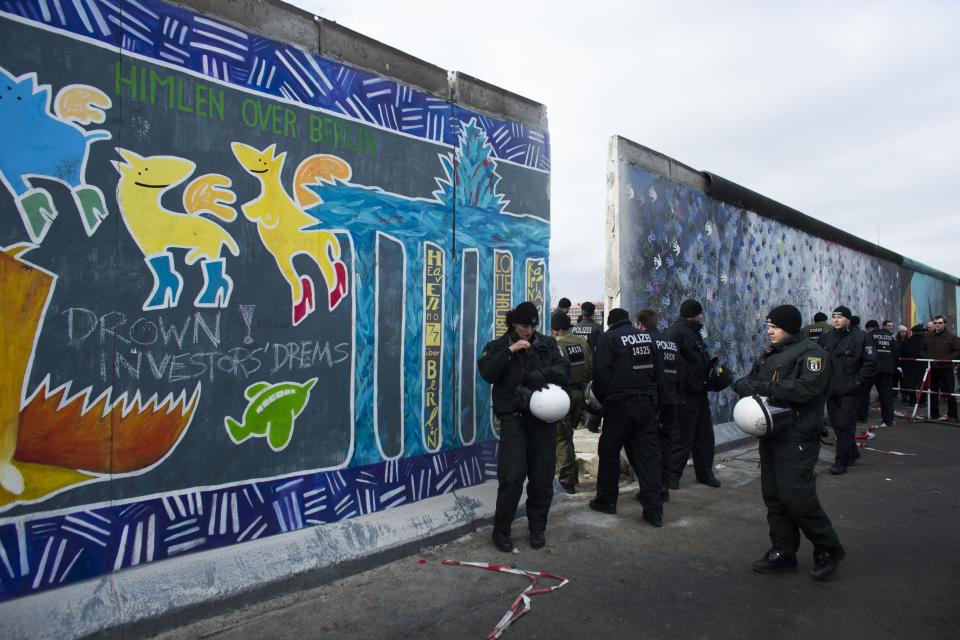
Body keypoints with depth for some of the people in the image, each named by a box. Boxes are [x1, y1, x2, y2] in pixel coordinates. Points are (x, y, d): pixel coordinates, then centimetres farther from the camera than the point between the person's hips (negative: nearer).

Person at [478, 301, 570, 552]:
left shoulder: (547, 343, 11)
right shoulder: (498, 346, 5)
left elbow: (564, 369, 0)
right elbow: (487, 373, -10)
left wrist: (542, 374, -18)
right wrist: (509, 351, -17)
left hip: (544, 417, 3)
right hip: (513, 417, -2)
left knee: (542, 477, 7)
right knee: (512, 477, -8)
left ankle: (537, 528, 25)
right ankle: (501, 530, 9)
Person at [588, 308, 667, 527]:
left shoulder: (608, 338, -5)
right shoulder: (647, 337, 12)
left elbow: (601, 374, -11)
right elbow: (659, 370, 13)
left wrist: (601, 398, 3)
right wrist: (653, 394, 18)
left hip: (620, 404, -5)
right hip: (648, 403, 5)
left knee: (609, 452, 10)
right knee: (649, 455, 6)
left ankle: (606, 500, 20)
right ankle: (654, 509, 4)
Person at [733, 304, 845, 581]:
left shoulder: (811, 353, -9)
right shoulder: (769, 355, 18)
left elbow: (806, 388, -24)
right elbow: (748, 381, 16)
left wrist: (763, 387, -21)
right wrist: (745, 384, -9)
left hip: (797, 438, -8)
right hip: (771, 436, 8)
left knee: (797, 496, -9)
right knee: (773, 496, 11)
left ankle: (828, 549, 12)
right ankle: (783, 552, 23)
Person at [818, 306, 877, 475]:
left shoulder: (861, 337, -6)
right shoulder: (826, 337, 10)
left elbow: (870, 363, -9)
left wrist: (856, 381, -11)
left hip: (849, 391, -6)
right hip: (831, 390, 6)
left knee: (844, 425, -6)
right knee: (836, 424, 12)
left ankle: (841, 461, 3)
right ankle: (852, 453, 31)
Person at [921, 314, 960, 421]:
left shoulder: (951, 337, -1)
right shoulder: (927, 337, 12)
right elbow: (923, 350, 20)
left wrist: (946, 359, -15)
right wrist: (927, 358, 2)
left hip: (946, 368, -4)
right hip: (932, 368, 4)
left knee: (949, 392, -2)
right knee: (933, 392, 9)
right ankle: (934, 414, 17)